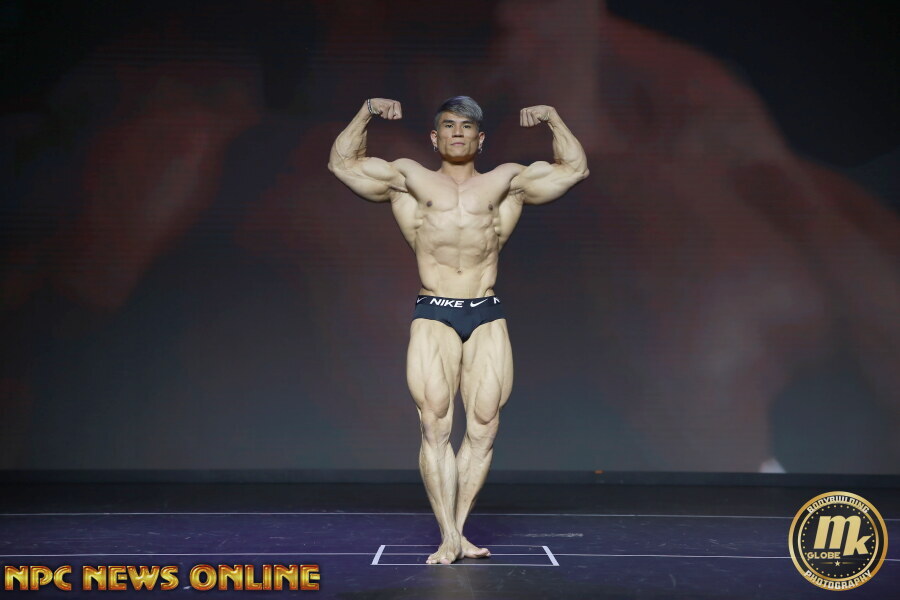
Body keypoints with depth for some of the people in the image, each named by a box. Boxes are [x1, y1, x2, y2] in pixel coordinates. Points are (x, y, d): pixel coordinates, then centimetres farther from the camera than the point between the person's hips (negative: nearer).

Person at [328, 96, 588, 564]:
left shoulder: (506, 182, 19)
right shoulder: (409, 179, 18)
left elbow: (575, 168, 22)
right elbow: (342, 162, 20)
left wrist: (552, 118, 18)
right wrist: (366, 112, 17)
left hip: (487, 317, 1)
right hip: (433, 316, -1)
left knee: (484, 427, -5)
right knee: (435, 425, -10)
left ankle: (457, 529, 4)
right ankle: (448, 538, -8)